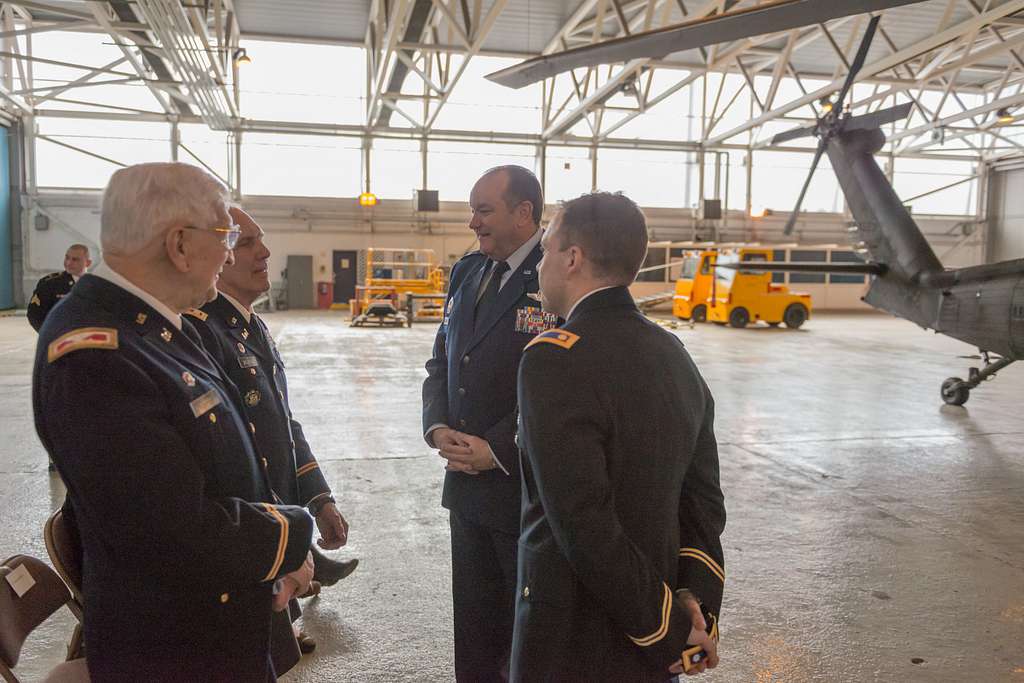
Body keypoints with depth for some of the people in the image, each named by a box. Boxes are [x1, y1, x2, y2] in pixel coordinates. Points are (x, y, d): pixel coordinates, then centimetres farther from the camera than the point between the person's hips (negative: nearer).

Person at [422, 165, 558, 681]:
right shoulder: (467, 273, 9)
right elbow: (441, 362, 13)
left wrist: (496, 450, -17)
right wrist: (438, 429, -3)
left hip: (526, 488, -7)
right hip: (466, 482, 7)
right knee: (474, 621, 20)